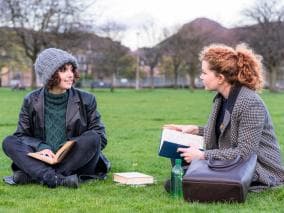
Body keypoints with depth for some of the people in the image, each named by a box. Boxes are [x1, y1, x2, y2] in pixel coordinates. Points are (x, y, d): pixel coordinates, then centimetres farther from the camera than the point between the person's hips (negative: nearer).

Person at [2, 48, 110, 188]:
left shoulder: (86, 100, 1)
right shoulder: (31, 101, 3)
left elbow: (101, 137, -2)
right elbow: (21, 134, 4)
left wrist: (73, 145, -20)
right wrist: (41, 147, -18)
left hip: (76, 163, 0)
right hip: (43, 161, 1)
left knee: (93, 138, -28)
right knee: (9, 142, -19)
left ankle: (30, 176, -27)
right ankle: (58, 180, -39)